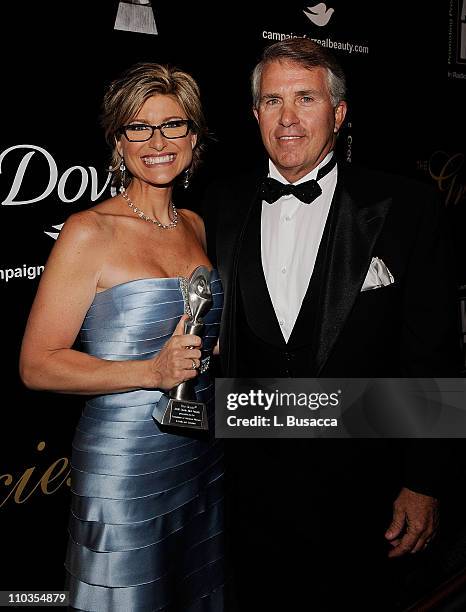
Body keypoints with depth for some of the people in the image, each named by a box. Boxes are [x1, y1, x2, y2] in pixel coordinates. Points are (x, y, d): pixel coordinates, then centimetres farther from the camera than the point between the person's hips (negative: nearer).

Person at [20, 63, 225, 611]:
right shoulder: (90, 232, -12)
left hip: (203, 458, 7)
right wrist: (153, 370, -24)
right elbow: (36, 365, -15)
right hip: (123, 464, -6)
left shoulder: (195, 227, 8)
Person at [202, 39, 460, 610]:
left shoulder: (406, 207, -9)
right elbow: (215, 333, 6)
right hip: (252, 483, 3)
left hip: (360, 490, -2)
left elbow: (430, 354, -8)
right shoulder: (222, 204, 1)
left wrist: (423, 481, -7)